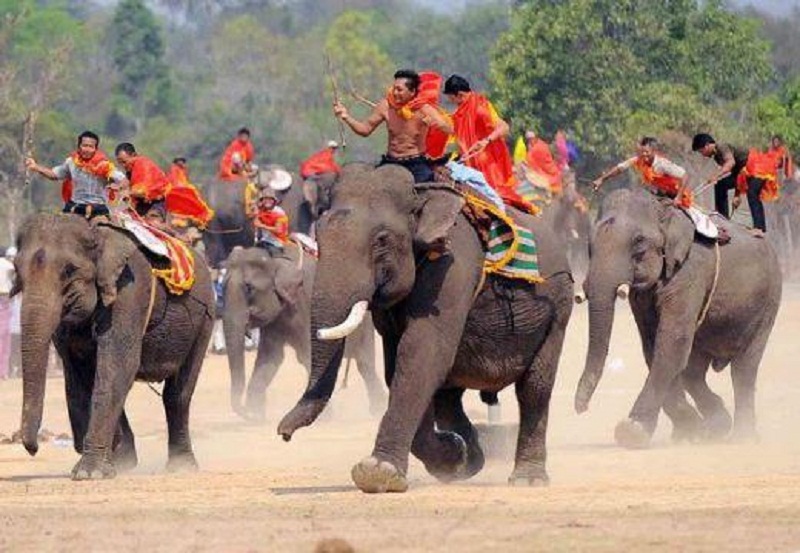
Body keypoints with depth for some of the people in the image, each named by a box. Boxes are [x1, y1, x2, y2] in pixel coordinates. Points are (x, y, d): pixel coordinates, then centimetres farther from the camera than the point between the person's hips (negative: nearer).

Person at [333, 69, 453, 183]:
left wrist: (436, 123, -39)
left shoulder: (424, 109, -10)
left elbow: (449, 130, -18)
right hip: (390, 163, 3)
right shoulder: (386, 106, -2)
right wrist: (346, 117, -9)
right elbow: (365, 129, 6)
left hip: (416, 164, -3)